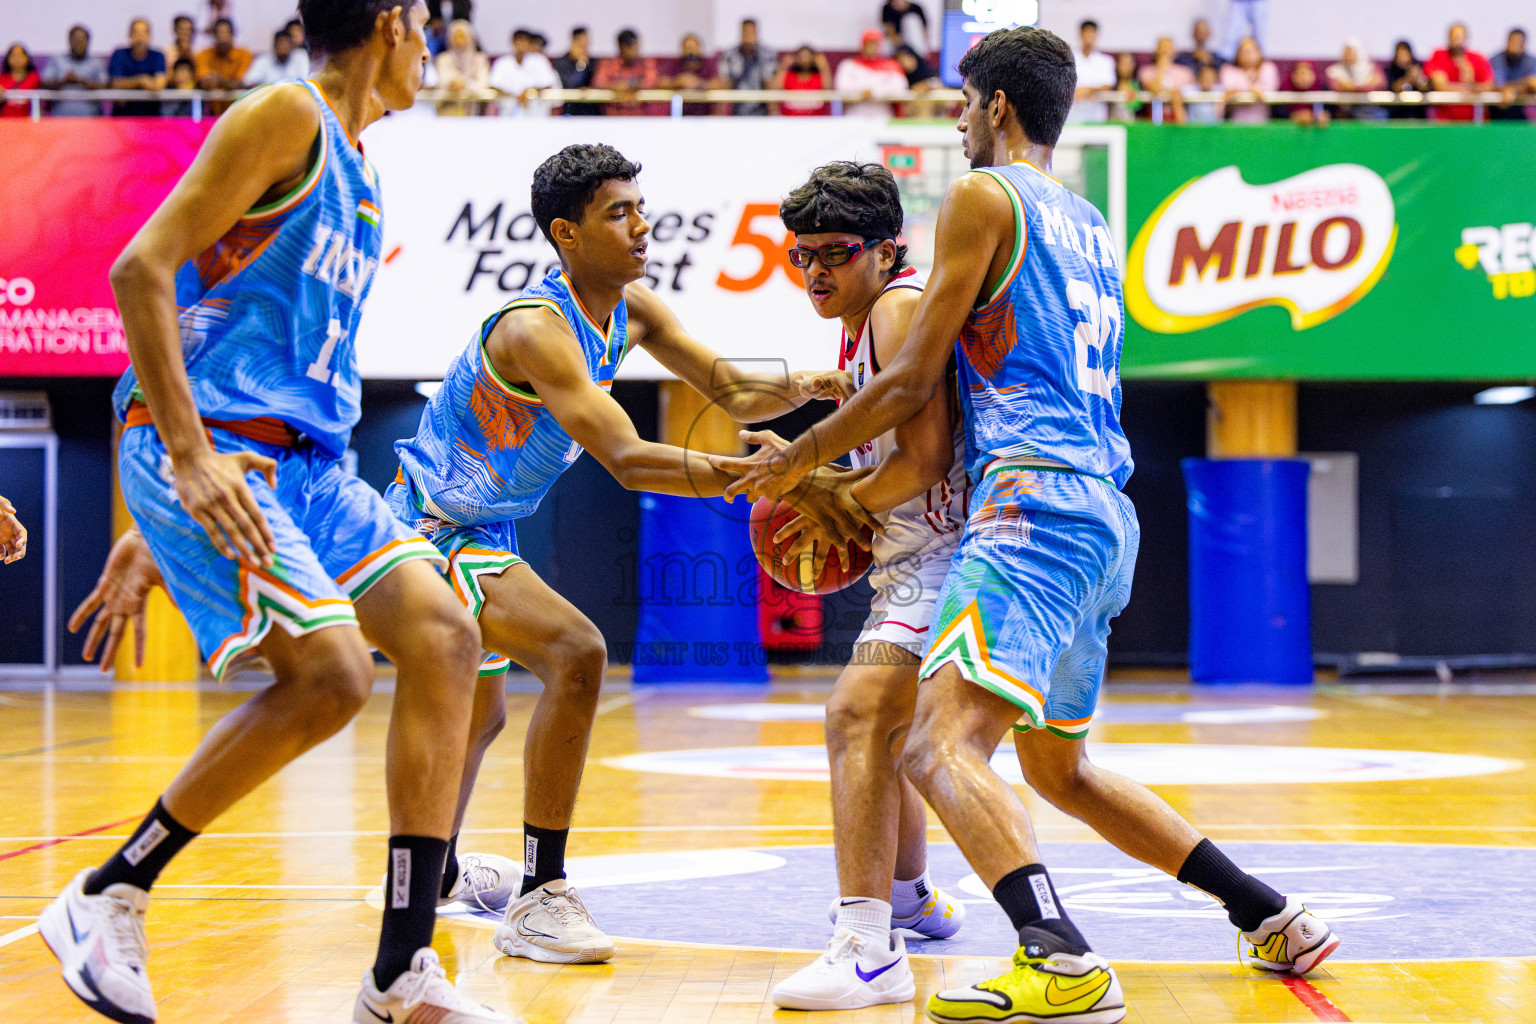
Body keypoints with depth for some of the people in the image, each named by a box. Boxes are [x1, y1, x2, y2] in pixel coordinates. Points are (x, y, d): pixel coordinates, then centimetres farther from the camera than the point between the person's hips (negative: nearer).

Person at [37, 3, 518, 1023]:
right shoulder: (287, 116, -6)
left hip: (302, 458, 9)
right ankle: (107, 899, -2)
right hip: (206, 449, -9)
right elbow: (142, 268, -14)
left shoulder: (356, 171, 22)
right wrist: (188, 455, -22)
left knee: (443, 637, -6)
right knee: (330, 674, -20)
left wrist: (152, 535, 25)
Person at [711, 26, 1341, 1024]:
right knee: (1060, 766, 23)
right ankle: (1276, 919, 25)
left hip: (1036, 508, -9)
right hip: (1104, 517, 9)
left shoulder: (984, 195, -2)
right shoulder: (1092, 226, 24)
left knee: (941, 745, -22)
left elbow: (914, 380, -4)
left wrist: (799, 461, 9)